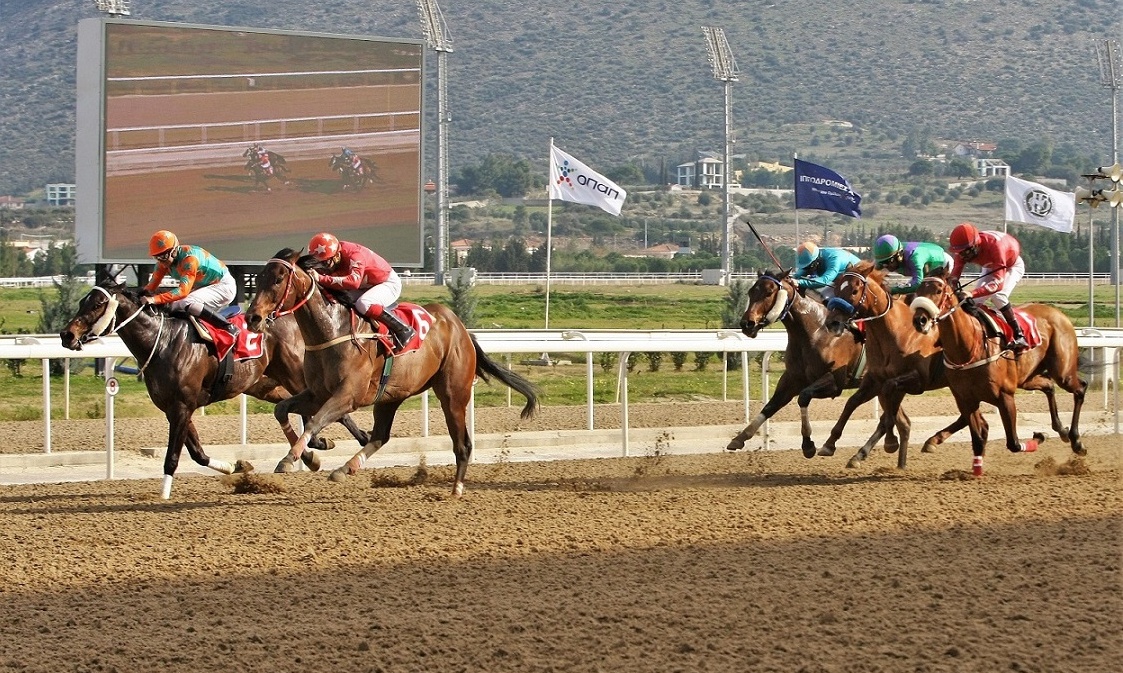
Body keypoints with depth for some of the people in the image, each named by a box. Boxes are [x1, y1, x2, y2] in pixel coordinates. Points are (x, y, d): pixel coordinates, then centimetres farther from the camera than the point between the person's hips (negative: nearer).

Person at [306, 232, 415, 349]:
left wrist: (321, 279, -52)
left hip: (389, 283, -9)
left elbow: (354, 281, -48)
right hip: (368, 286, 9)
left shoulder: (354, 255, -33)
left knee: (363, 304, -34)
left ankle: (403, 330, -24)